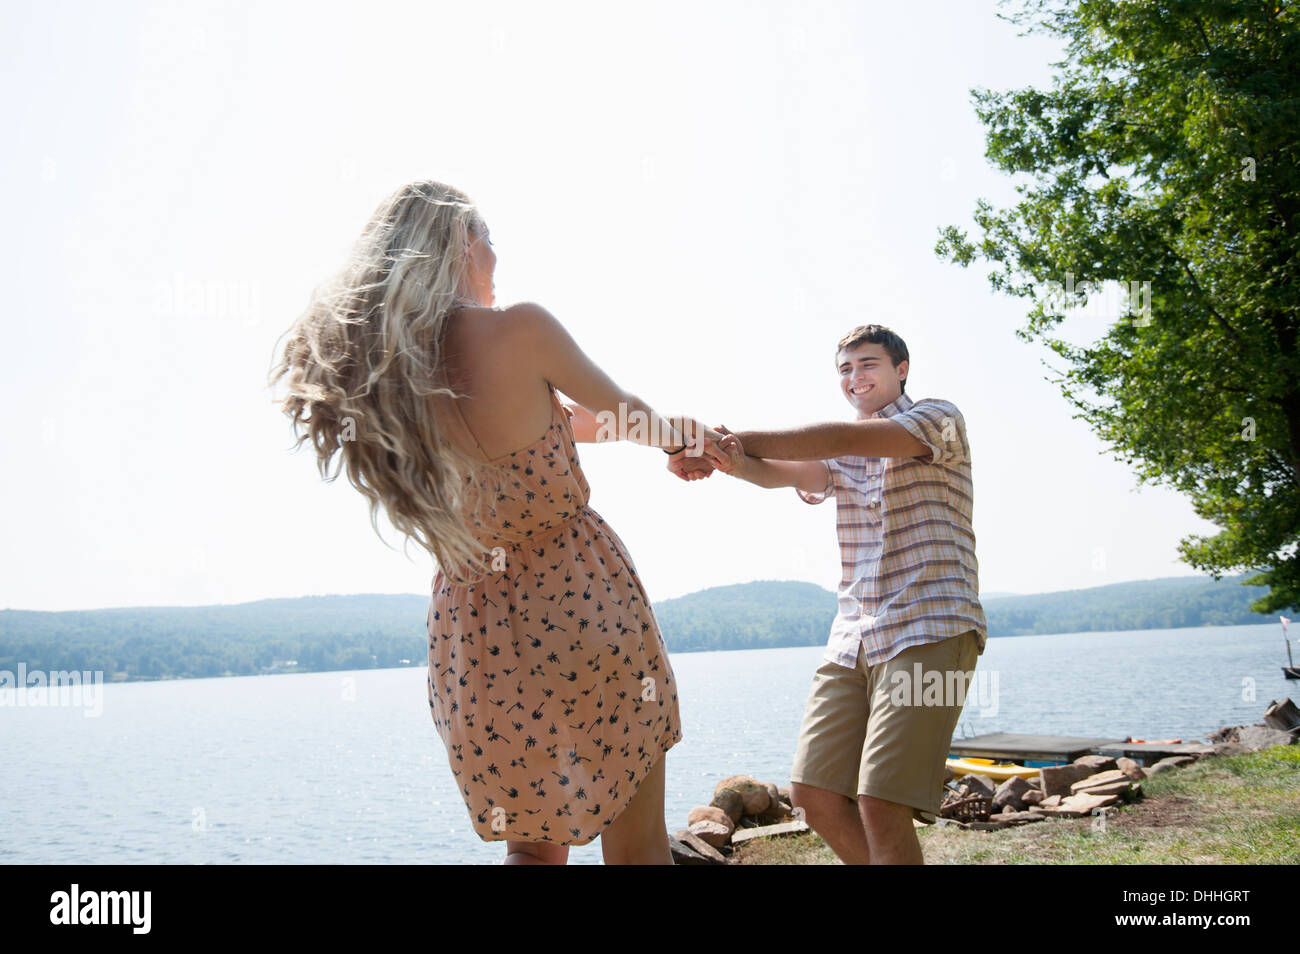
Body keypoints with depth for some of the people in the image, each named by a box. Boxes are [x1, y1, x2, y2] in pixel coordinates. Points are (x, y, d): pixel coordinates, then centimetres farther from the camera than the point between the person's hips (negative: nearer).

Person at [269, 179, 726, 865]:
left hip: (470, 621, 6)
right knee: (636, 847, 7)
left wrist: (667, 433, 24)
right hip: (578, 601, -6)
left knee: (534, 844, 22)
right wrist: (675, 436, 28)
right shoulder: (518, 328, -14)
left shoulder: (373, 369, 4)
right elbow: (617, 412, 4)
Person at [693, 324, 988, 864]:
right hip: (854, 638, 7)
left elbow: (850, 439, -16)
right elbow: (789, 473, -3)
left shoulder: (940, 419, 1)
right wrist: (735, 462, -26)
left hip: (930, 631, -7)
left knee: (880, 802, -17)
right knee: (814, 794, 2)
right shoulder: (841, 455, 20)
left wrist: (741, 441, -22)